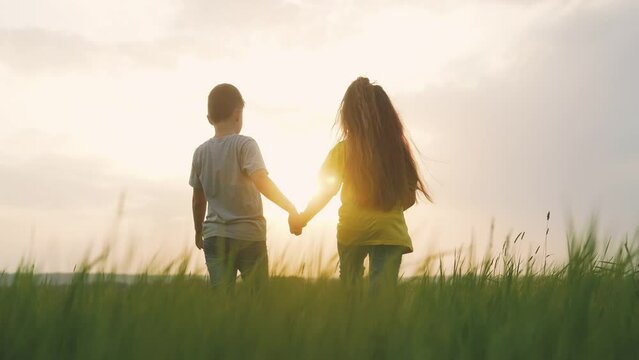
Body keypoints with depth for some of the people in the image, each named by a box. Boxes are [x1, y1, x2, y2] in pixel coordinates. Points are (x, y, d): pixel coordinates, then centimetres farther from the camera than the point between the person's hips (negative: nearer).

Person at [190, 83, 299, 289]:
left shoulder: (201, 152, 4)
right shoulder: (244, 145, -9)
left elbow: (198, 200, 11)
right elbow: (262, 182, -24)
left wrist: (198, 232, 24)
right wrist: (290, 208, -18)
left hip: (214, 236, 4)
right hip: (249, 234, -3)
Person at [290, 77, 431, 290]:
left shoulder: (344, 150, -3)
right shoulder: (398, 149, 1)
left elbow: (327, 191, 2)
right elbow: (409, 197, 6)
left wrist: (301, 220, 17)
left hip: (353, 230, 0)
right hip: (390, 232, 0)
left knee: (348, 289, 19)